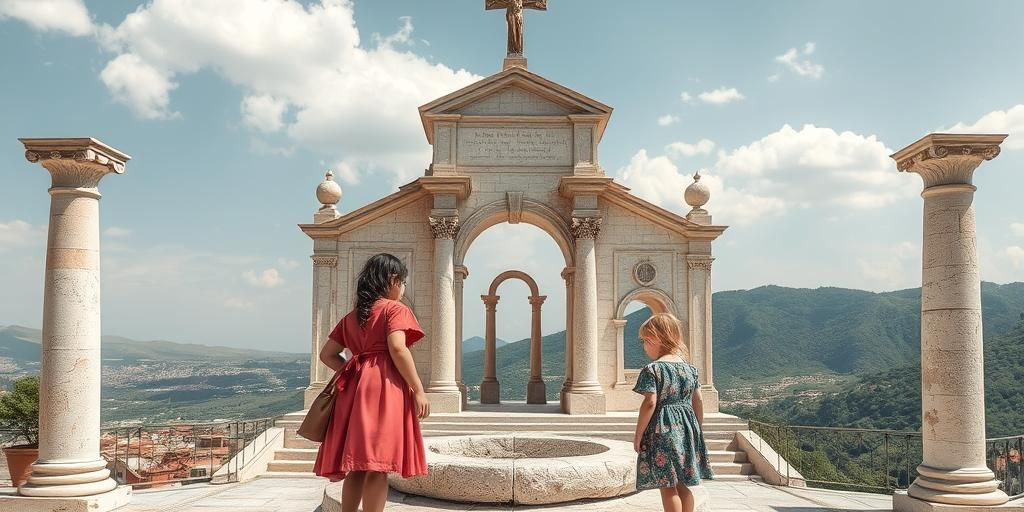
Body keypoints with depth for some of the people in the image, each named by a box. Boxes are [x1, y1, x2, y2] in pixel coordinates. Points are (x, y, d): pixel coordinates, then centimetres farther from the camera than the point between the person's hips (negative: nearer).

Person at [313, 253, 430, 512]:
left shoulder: (352, 316, 20)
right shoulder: (395, 309, -1)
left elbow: (327, 354, 20)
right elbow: (397, 348, -16)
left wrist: (354, 373, 15)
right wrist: (418, 390, -15)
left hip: (356, 387, 7)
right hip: (384, 387, -7)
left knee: (357, 465, 10)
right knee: (378, 466, -9)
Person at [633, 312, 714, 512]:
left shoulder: (652, 369, -13)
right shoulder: (689, 367, 7)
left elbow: (650, 404, -19)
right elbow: (698, 401, 10)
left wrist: (638, 435, -11)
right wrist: (697, 429, 20)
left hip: (663, 430, -7)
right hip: (686, 428, 7)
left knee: (667, 487, -1)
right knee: (682, 485, 15)